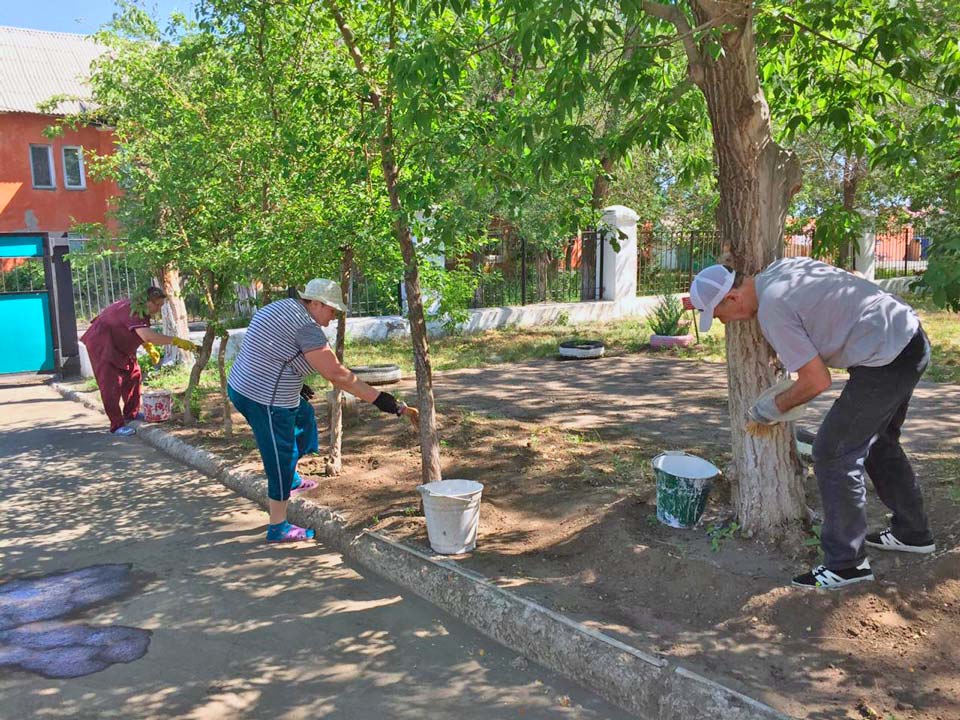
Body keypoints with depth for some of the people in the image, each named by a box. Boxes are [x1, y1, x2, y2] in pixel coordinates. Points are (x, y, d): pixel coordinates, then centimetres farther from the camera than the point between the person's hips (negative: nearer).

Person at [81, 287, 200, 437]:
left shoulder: (143, 310, -2)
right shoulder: (132, 310, -33)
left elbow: (141, 334, 17)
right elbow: (147, 336, -48)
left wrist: (150, 349, 4)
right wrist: (176, 341, -51)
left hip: (118, 345, 10)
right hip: (101, 344, -10)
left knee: (133, 374, 13)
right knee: (111, 384, -12)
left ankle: (131, 413, 26)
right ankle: (117, 425, -10)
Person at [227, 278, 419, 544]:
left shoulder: (282, 307, 9)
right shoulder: (305, 327, -20)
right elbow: (338, 375, -21)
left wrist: (292, 382, 26)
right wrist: (380, 400, -18)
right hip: (266, 402, -10)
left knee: (303, 415, 29)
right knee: (281, 461, 4)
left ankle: (292, 481, 42)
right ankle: (278, 527, 19)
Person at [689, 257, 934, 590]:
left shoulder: (771, 310, -19)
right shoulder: (780, 267, 6)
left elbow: (817, 382, -16)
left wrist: (775, 407, 0)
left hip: (887, 358, -10)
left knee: (833, 454, -3)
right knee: (877, 441, 25)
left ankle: (846, 563, 6)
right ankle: (912, 533, 40)